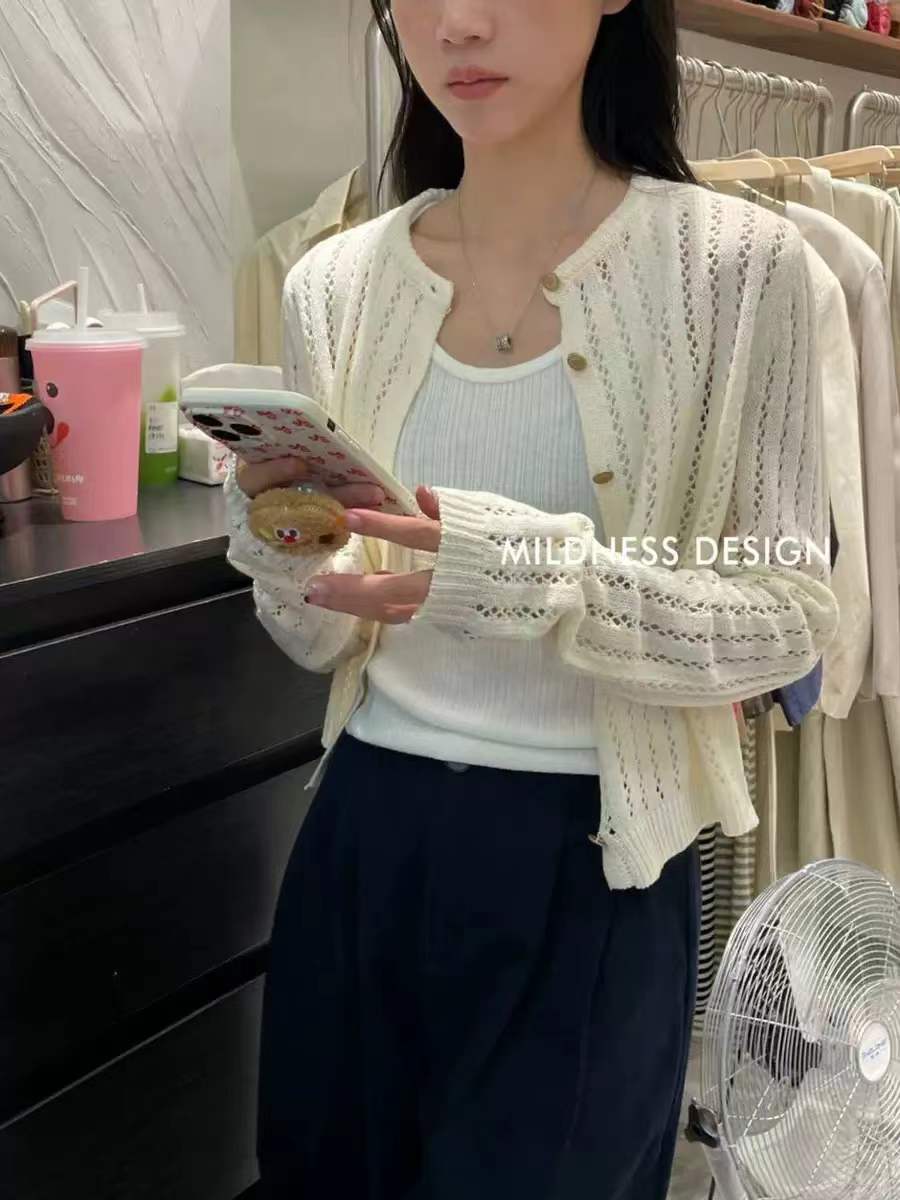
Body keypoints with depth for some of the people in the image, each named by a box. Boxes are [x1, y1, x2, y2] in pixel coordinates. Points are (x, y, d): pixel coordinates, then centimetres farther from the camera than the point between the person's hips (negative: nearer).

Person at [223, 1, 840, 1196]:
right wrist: (280, 543, -18)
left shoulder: (735, 263, -11)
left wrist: (536, 574, -27)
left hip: (588, 862, -3)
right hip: (365, 840, 4)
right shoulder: (337, 284, 0)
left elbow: (790, 622, -11)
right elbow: (322, 643, 5)